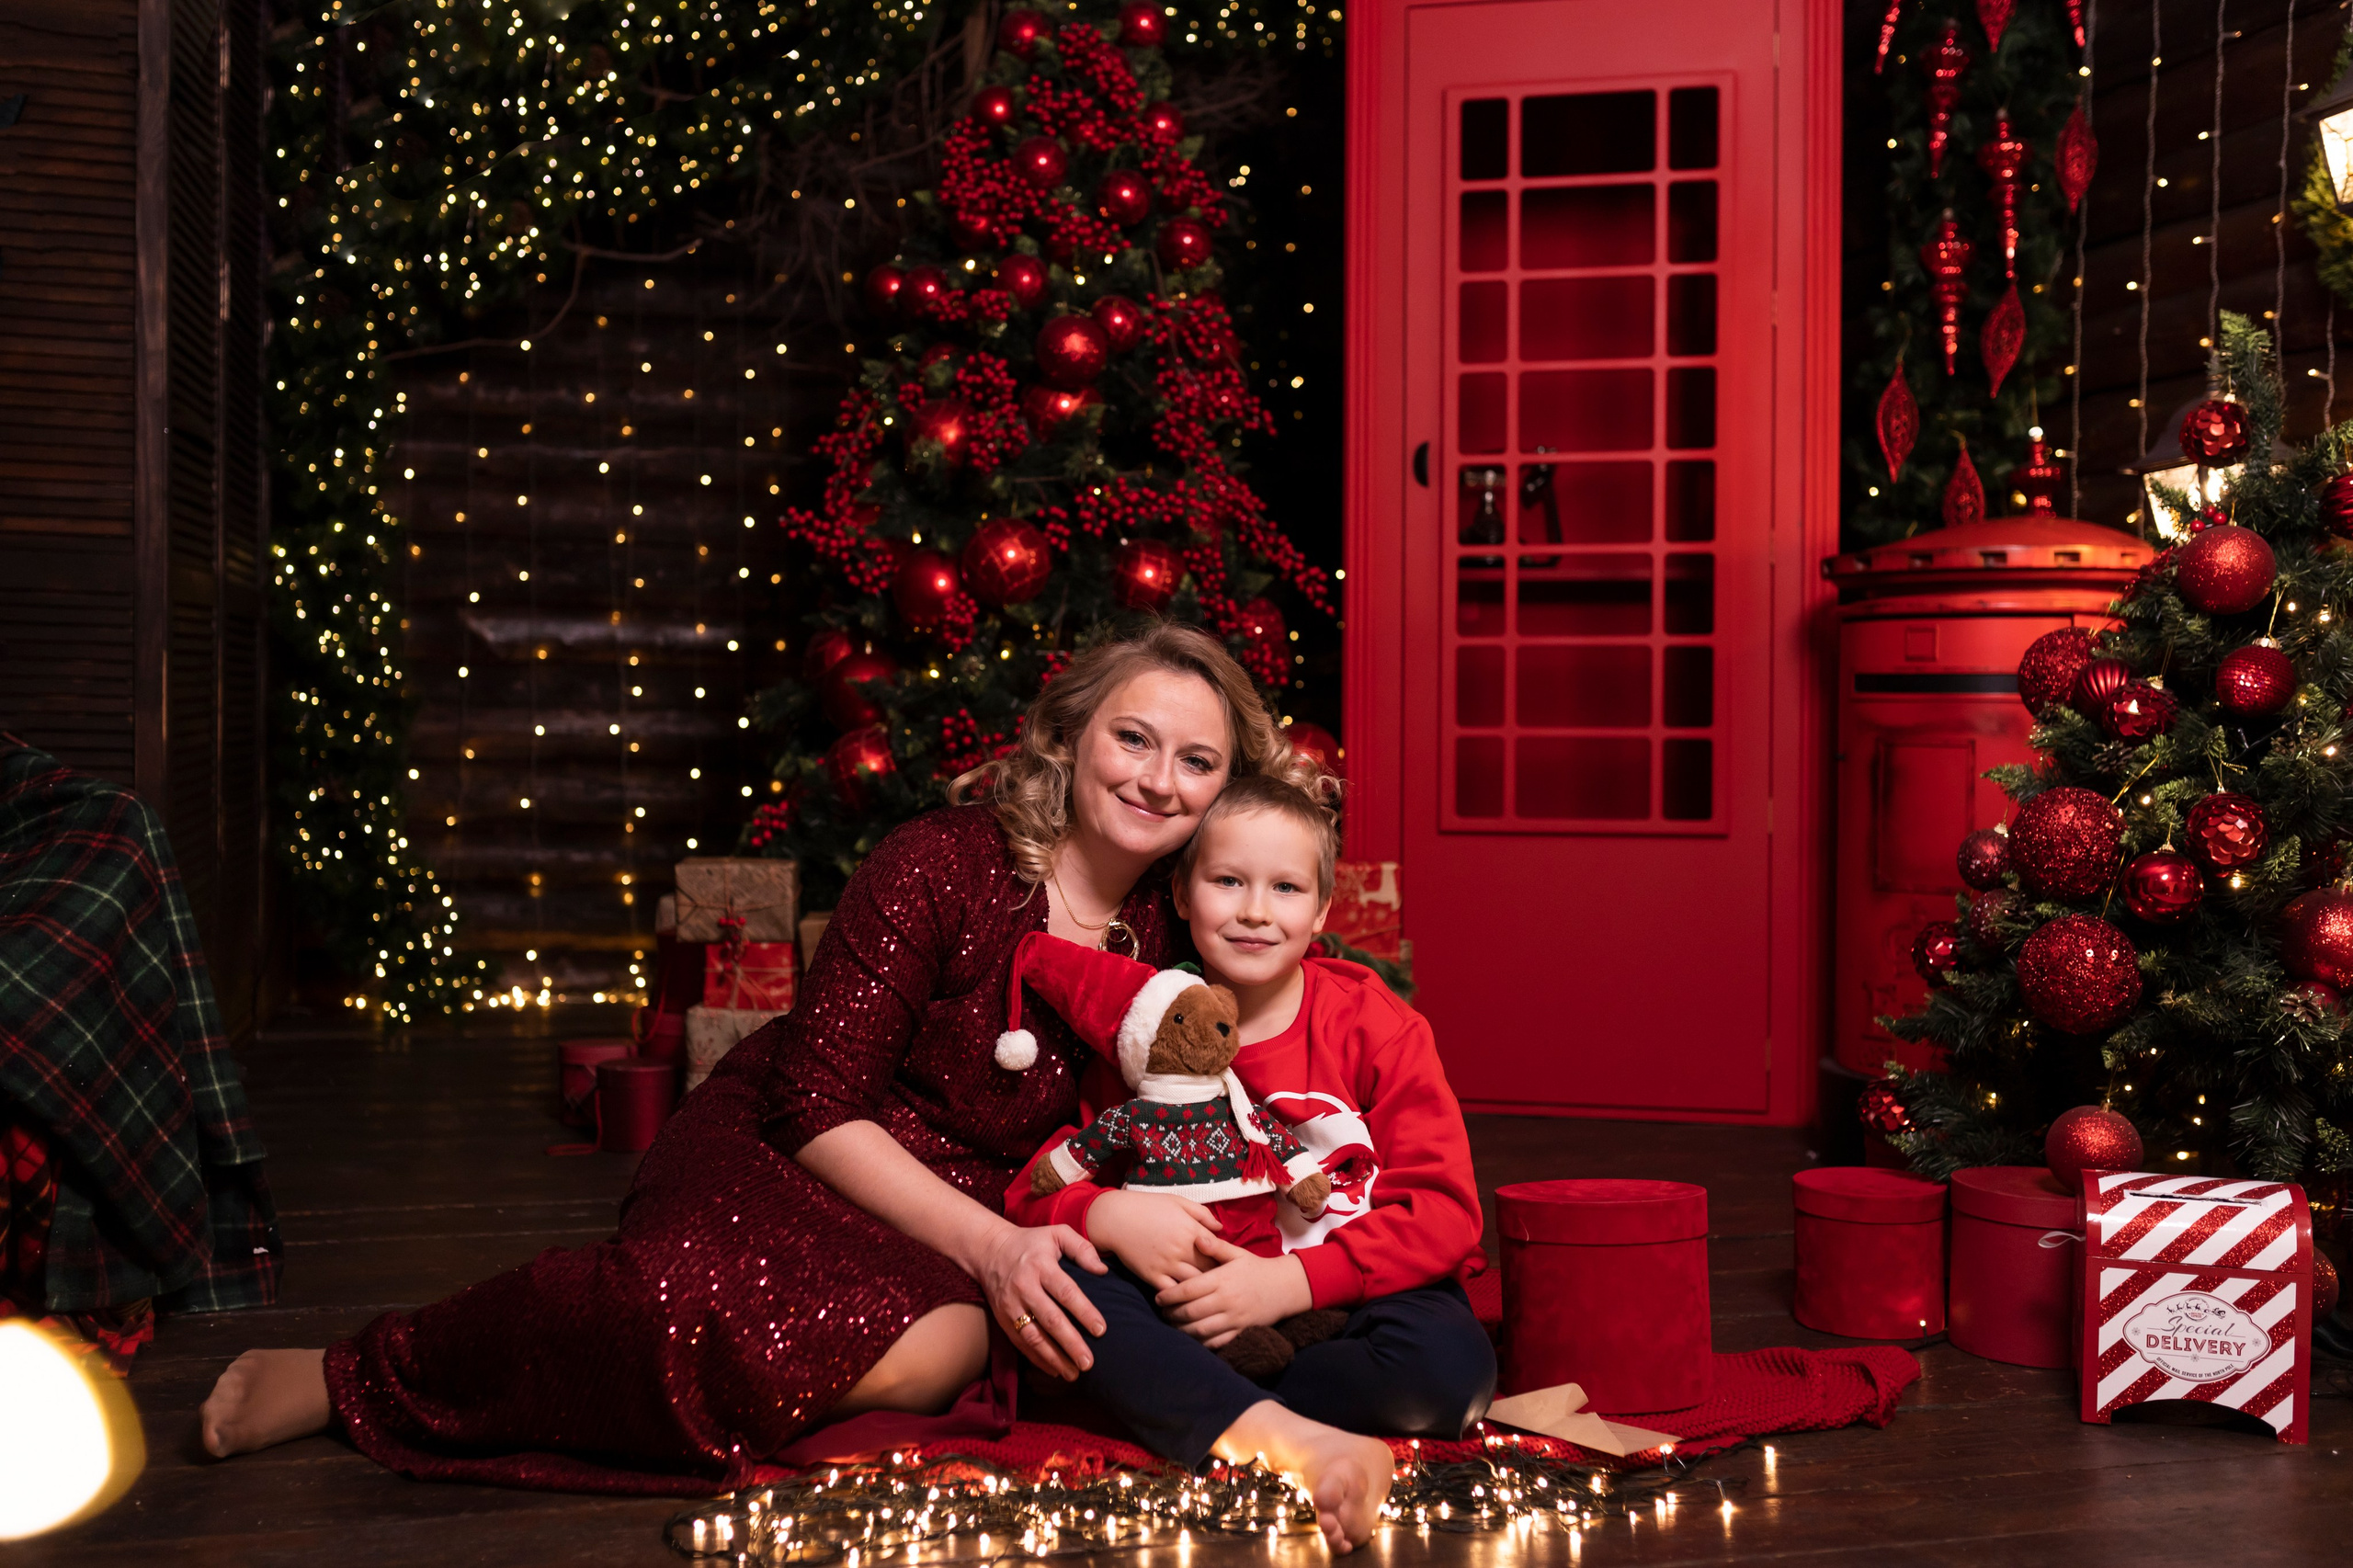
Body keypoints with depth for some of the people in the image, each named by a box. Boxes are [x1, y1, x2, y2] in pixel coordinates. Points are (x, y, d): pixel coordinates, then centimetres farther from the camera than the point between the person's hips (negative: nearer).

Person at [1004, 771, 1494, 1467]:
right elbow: (1037, 1186, 2)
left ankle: (1183, 1410, -20)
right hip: (1195, 1301, 1)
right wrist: (1109, 1216, -23)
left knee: (1449, 1363, -33)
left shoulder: (1375, 1027, -3)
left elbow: (1443, 1209, -11)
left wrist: (1291, 1280, -22)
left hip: (1344, 1302, -1)